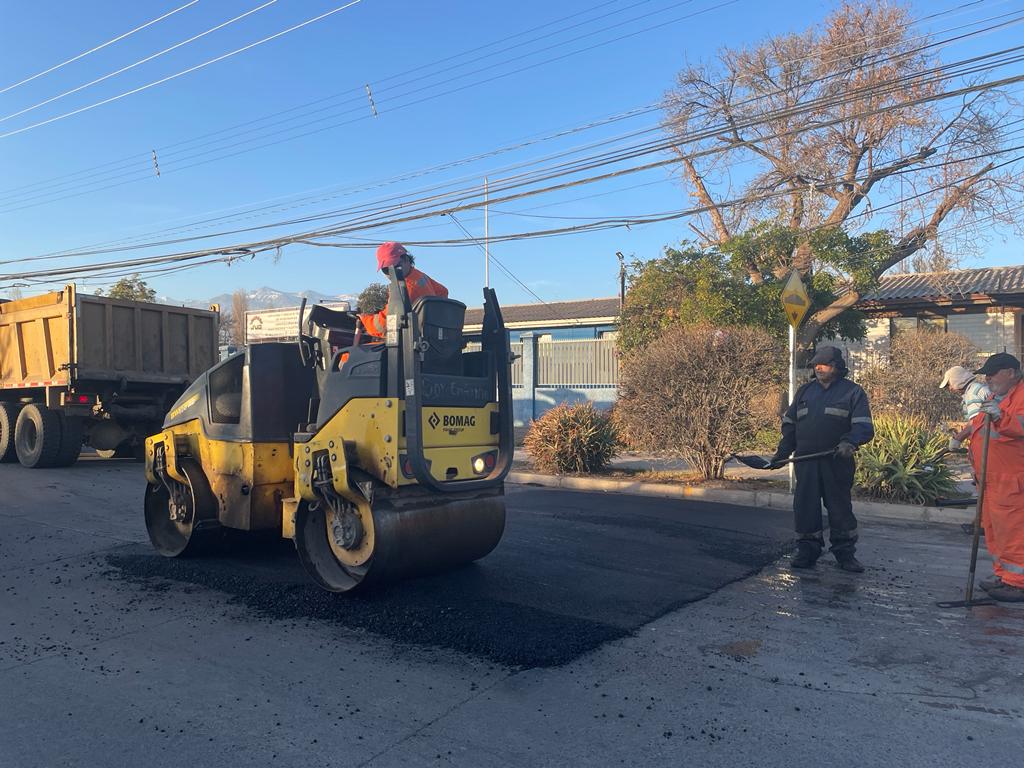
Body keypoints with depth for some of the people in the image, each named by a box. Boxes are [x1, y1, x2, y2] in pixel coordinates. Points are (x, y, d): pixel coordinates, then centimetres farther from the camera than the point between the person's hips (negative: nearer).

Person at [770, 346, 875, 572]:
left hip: (837, 462, -4)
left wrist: (849, 442, -25)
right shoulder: (804, 391, 16)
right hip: (806, 462, 4)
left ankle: (845, 552, 15)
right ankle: (807, 550, 13)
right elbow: (789, 423, 20)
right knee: (804, 505, 4)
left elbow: (864, 426, -5)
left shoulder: (853, 392, 3)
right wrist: (782, 452, 12)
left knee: (840, 507, 4)